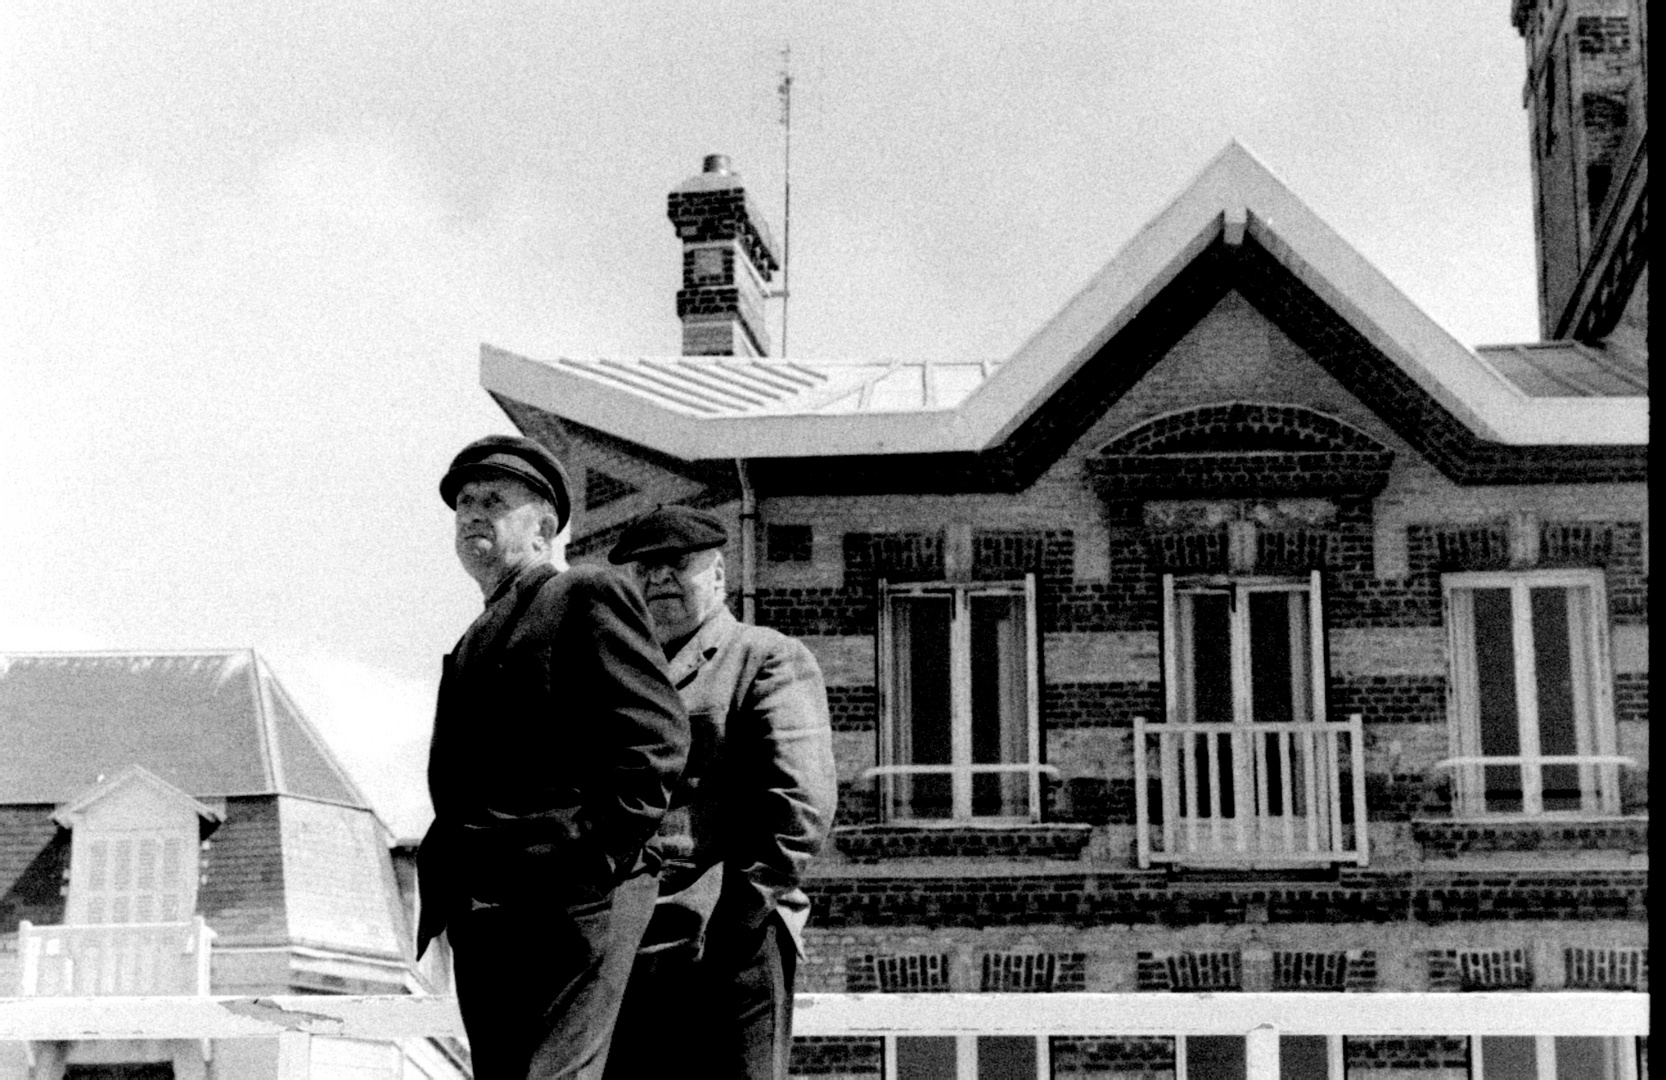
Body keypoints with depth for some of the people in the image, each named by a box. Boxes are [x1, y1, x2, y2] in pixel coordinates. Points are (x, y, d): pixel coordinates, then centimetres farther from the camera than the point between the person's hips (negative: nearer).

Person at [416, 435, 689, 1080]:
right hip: (481, 918, 9)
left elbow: (658, 736, -10)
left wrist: (595, 859, -17)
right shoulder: (480, 636, 27)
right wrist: (444, 892, 12)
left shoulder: (587, 596, 1)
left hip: (566, 906, -8)